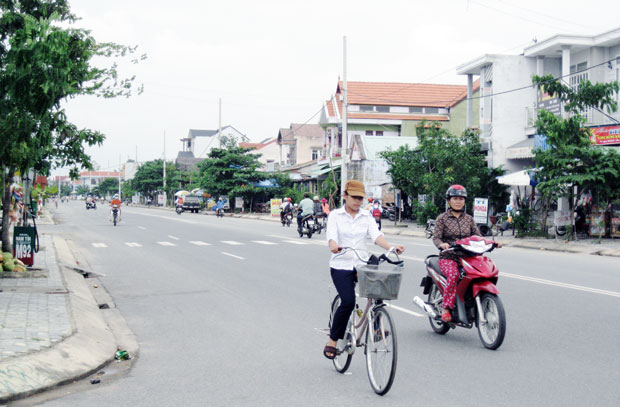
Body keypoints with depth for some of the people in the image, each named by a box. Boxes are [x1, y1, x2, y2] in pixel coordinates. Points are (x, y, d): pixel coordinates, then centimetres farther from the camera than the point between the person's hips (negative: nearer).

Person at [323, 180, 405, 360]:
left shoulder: (367, 216, 9)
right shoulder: (335, 215, 1)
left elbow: (376, 235, -7)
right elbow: (331, 236, -15)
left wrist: (391, 248, -27)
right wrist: (333, 246, -40)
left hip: (362, 264, 3)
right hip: (341, 265, -3)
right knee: (348, 301, -21)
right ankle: (332, 341, -5)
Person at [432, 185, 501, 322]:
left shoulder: (469, 219, 18)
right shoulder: (442, 218, 6)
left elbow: (477, 236, 13)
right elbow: (436, 237, -4)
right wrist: (441, 244, -27)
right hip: (448, 257, -4)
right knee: (453, 275, -36)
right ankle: (446, 308, -26)